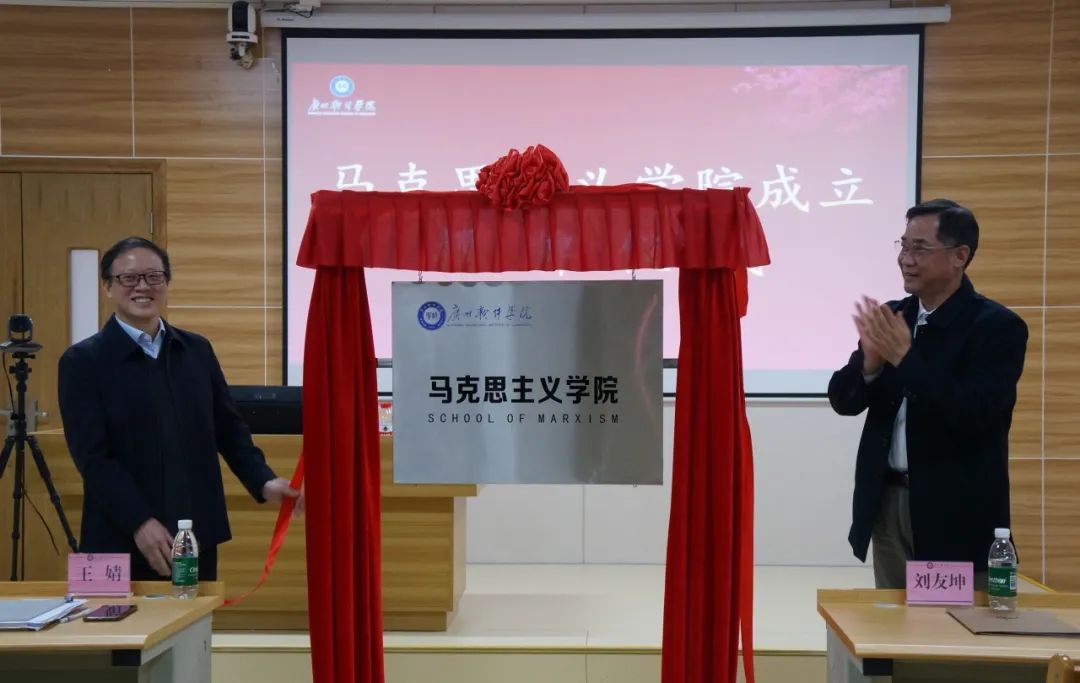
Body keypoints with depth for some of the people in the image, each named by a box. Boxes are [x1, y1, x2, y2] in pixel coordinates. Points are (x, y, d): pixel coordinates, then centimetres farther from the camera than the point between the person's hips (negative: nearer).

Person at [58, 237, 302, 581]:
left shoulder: (197, 349, 10)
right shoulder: (83, 360, -3)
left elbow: (228, 428, 13)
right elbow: (93, 457, -11)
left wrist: (264, 482, -3)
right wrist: (140, 523, -20)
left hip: (196, 537, 4)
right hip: (121, 542, -4)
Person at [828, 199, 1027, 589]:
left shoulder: (998, 325, -10)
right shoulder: (892, 318, 7)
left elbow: (979, 415, -22)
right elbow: (843, 400, 4)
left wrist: (904, 358, -24)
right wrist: (871, 361, -16)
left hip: (956, 515, -5)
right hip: (889, 504, 5)